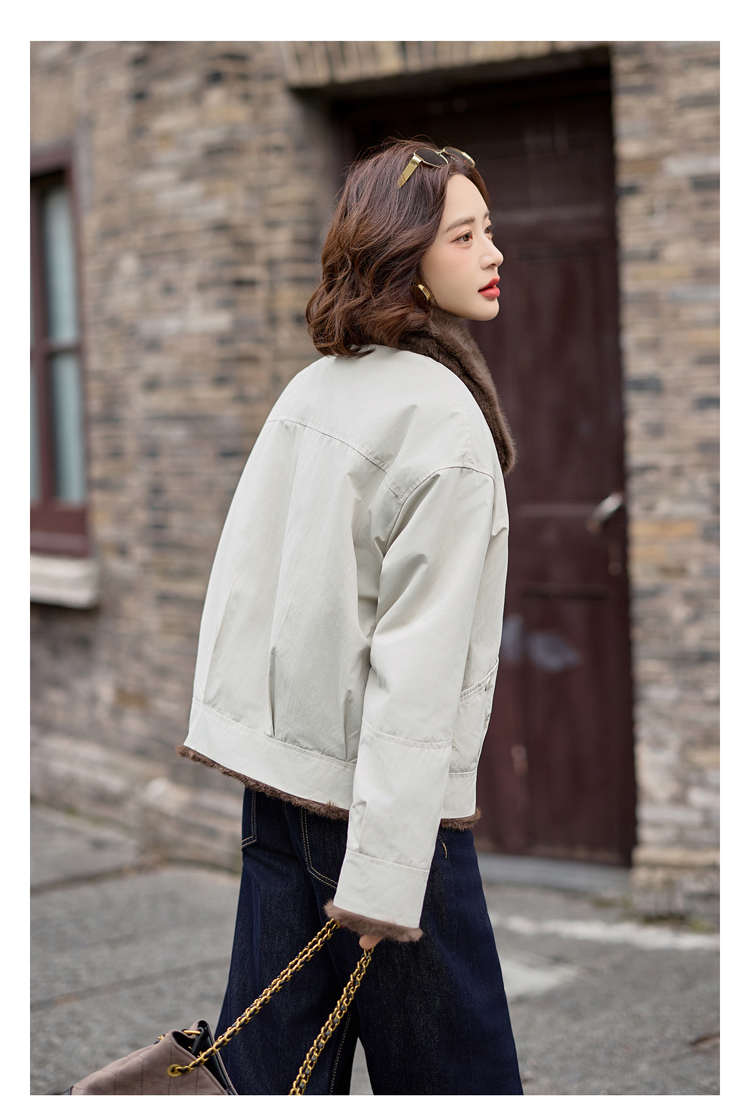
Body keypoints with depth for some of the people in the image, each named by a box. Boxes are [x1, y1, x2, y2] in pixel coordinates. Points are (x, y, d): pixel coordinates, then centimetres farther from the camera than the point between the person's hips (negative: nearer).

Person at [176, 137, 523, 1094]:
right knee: (448, 1062, 5)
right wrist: (385, 876, -20)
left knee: (271, 1065, 13)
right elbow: (418, 658, -20)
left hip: (274, 772, 7)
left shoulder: (310, 388, 6)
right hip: (372, 792, -7)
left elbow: (241, 569, 10)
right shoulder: (444, 421, -16)